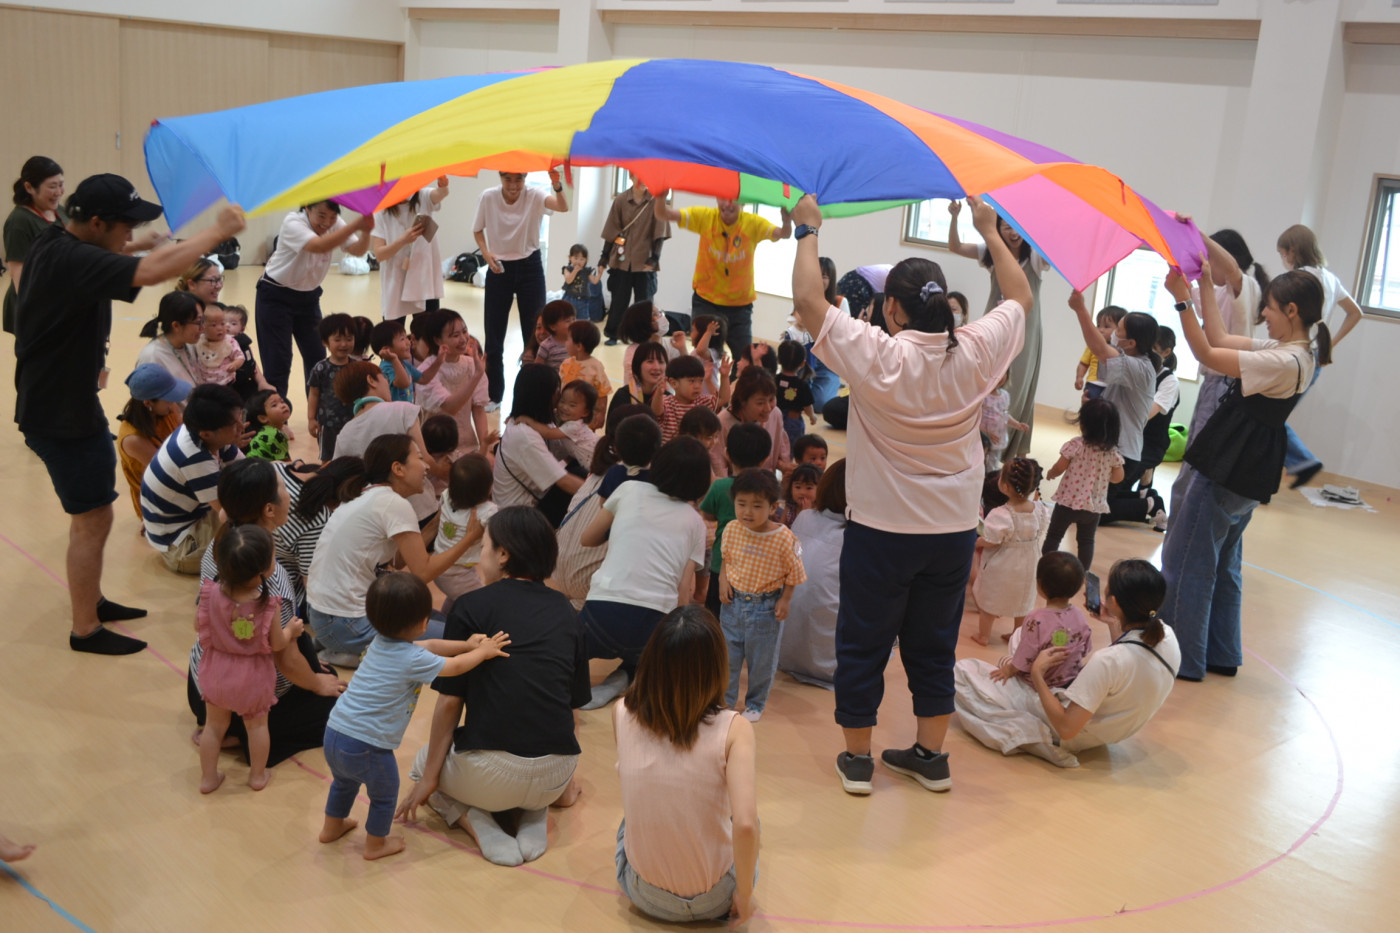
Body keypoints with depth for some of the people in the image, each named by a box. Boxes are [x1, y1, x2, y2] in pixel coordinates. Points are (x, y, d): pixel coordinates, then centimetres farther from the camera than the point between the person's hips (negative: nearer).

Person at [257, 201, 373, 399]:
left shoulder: (335, 224, -7)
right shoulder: (292, 223, -25)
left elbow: (358, 250, -19)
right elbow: (318, 246, -44)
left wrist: (366, 232, -41)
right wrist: (355, 226, -51)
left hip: (308, 296, 6)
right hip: (276, 298, -6)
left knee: (317, 358, 8)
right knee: (277, 362, -8)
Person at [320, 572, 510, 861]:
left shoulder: (380, 641, 6)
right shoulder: (413, 660, -18)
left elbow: (428, 646, 18)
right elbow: (455, 667, -3)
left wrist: (466, 644, 17)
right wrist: (483, 652, 13)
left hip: (335, 732, 8)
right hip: (366, 745, -8)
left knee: (344, 781, 34)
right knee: (384, 794, 18)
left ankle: (332, 827, 53)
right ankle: (376, 845, 34)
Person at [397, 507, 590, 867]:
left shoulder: (471, 607, -3)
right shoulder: (565, 611, 9)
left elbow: (450, 701, -4)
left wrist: (429, 777, 7)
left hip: (489, 774, -4)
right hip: (556, 773, 4)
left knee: (424, 762, 29)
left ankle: (480, 825, 3)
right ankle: (536, 817, 9)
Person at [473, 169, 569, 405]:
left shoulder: (534, 196, -14)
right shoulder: (488, 197, -9)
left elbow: (563, 207, -33)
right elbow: (478, 230, 7)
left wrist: (557, 186, -53)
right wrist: (486, 254, -11)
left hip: (529, 267, -1)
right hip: (499, 268, 1)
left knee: (535, 333, 3)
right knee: (494, 335, 5)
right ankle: (493, 395, 17)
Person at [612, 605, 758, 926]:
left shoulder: (623, 714, -13)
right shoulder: (733, 729, -22)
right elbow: (745, 824, -29)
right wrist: (745, 895, -16)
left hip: (644, 894, 2)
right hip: (714, 900, -2)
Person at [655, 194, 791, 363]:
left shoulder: (753, 223, -11)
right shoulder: (705, 217, -11)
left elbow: (783, 234, -25)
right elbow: (664, 214, -17)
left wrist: (787, 221, -49)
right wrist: (660, 197, -40)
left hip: (741, 304, 1)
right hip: (706, 300, 0)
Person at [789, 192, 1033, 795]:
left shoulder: (875, 356, -19)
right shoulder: (977, 351, -7)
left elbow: (808, 299, -14)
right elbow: (1021, 299, 13)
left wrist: (809, 231, -1)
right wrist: (992, 234, 22)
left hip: (881, 531, -4)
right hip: (955, 529, 4)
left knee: (863, 644, 11)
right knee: (933, 644, 18)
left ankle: (857, 757, 21)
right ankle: (931, 755, 28)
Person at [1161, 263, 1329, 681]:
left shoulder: (1285, 362, -24)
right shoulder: (1295, 352, 5)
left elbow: (1207, 354, -23)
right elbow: (1220, 339, 10)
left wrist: (1182, 299, -22)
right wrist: (1206, 285, 8)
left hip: (1228, 471, -10)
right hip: (1248, 473, 10)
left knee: (1185, 561, 1)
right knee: (1223, 564, 21)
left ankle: (1183, 657, 9)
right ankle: (1221, 655, 31)